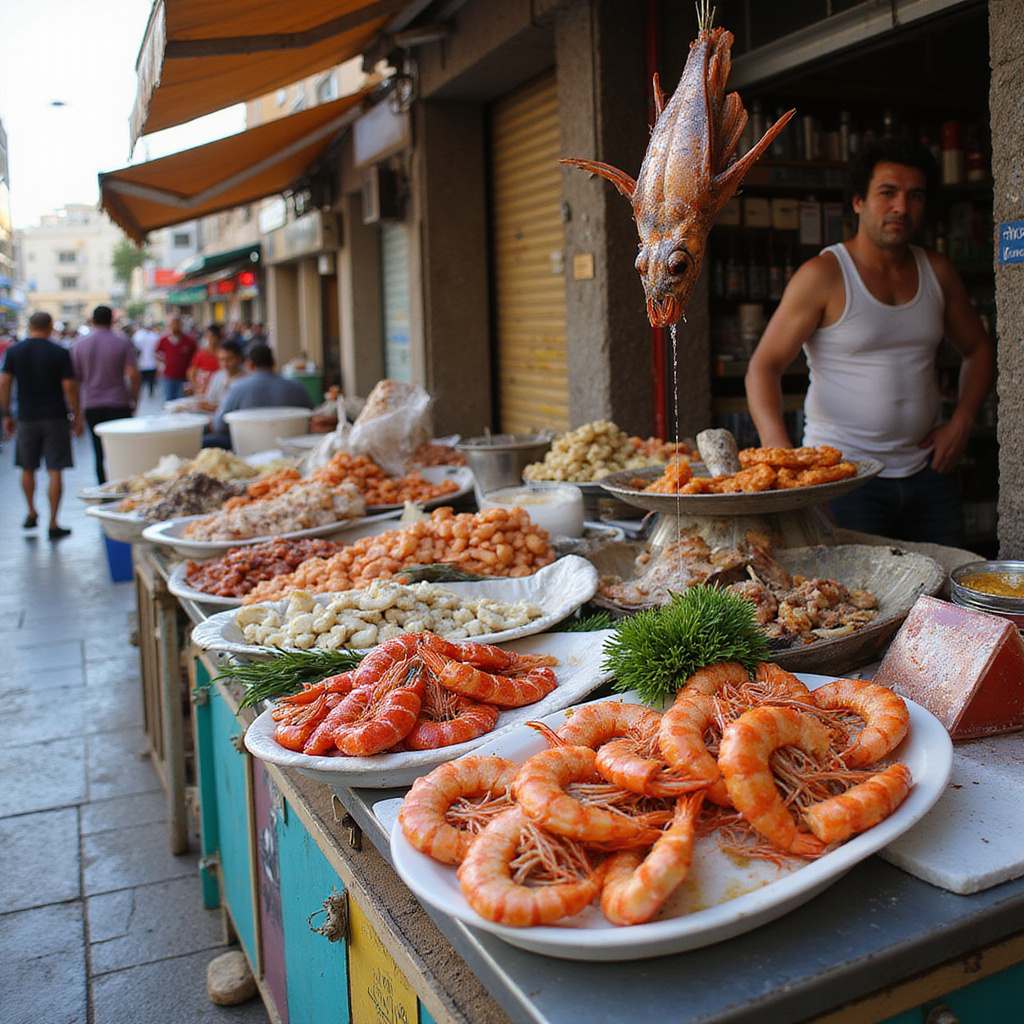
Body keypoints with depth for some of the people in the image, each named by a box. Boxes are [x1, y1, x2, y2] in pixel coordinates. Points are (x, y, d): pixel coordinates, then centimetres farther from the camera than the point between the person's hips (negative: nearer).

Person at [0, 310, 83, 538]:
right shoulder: (60, 353, -6)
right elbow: (69, 387, -9)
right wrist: (77, 416, 1)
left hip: (26, 417, 3)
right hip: (55, 417, -2)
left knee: (28, 468, 20)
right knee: (55, 472, 0)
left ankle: (31, 513, 29)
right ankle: (53, 524, 0)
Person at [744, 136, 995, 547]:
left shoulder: (937, 272, 9)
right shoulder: (823, 275, -7)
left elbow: (978, 348, 22)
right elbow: (763, 366, -11)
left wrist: (961, 422, 6)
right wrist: (779, 448, -26)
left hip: (926, 471, 5)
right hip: (843, 471, -5)